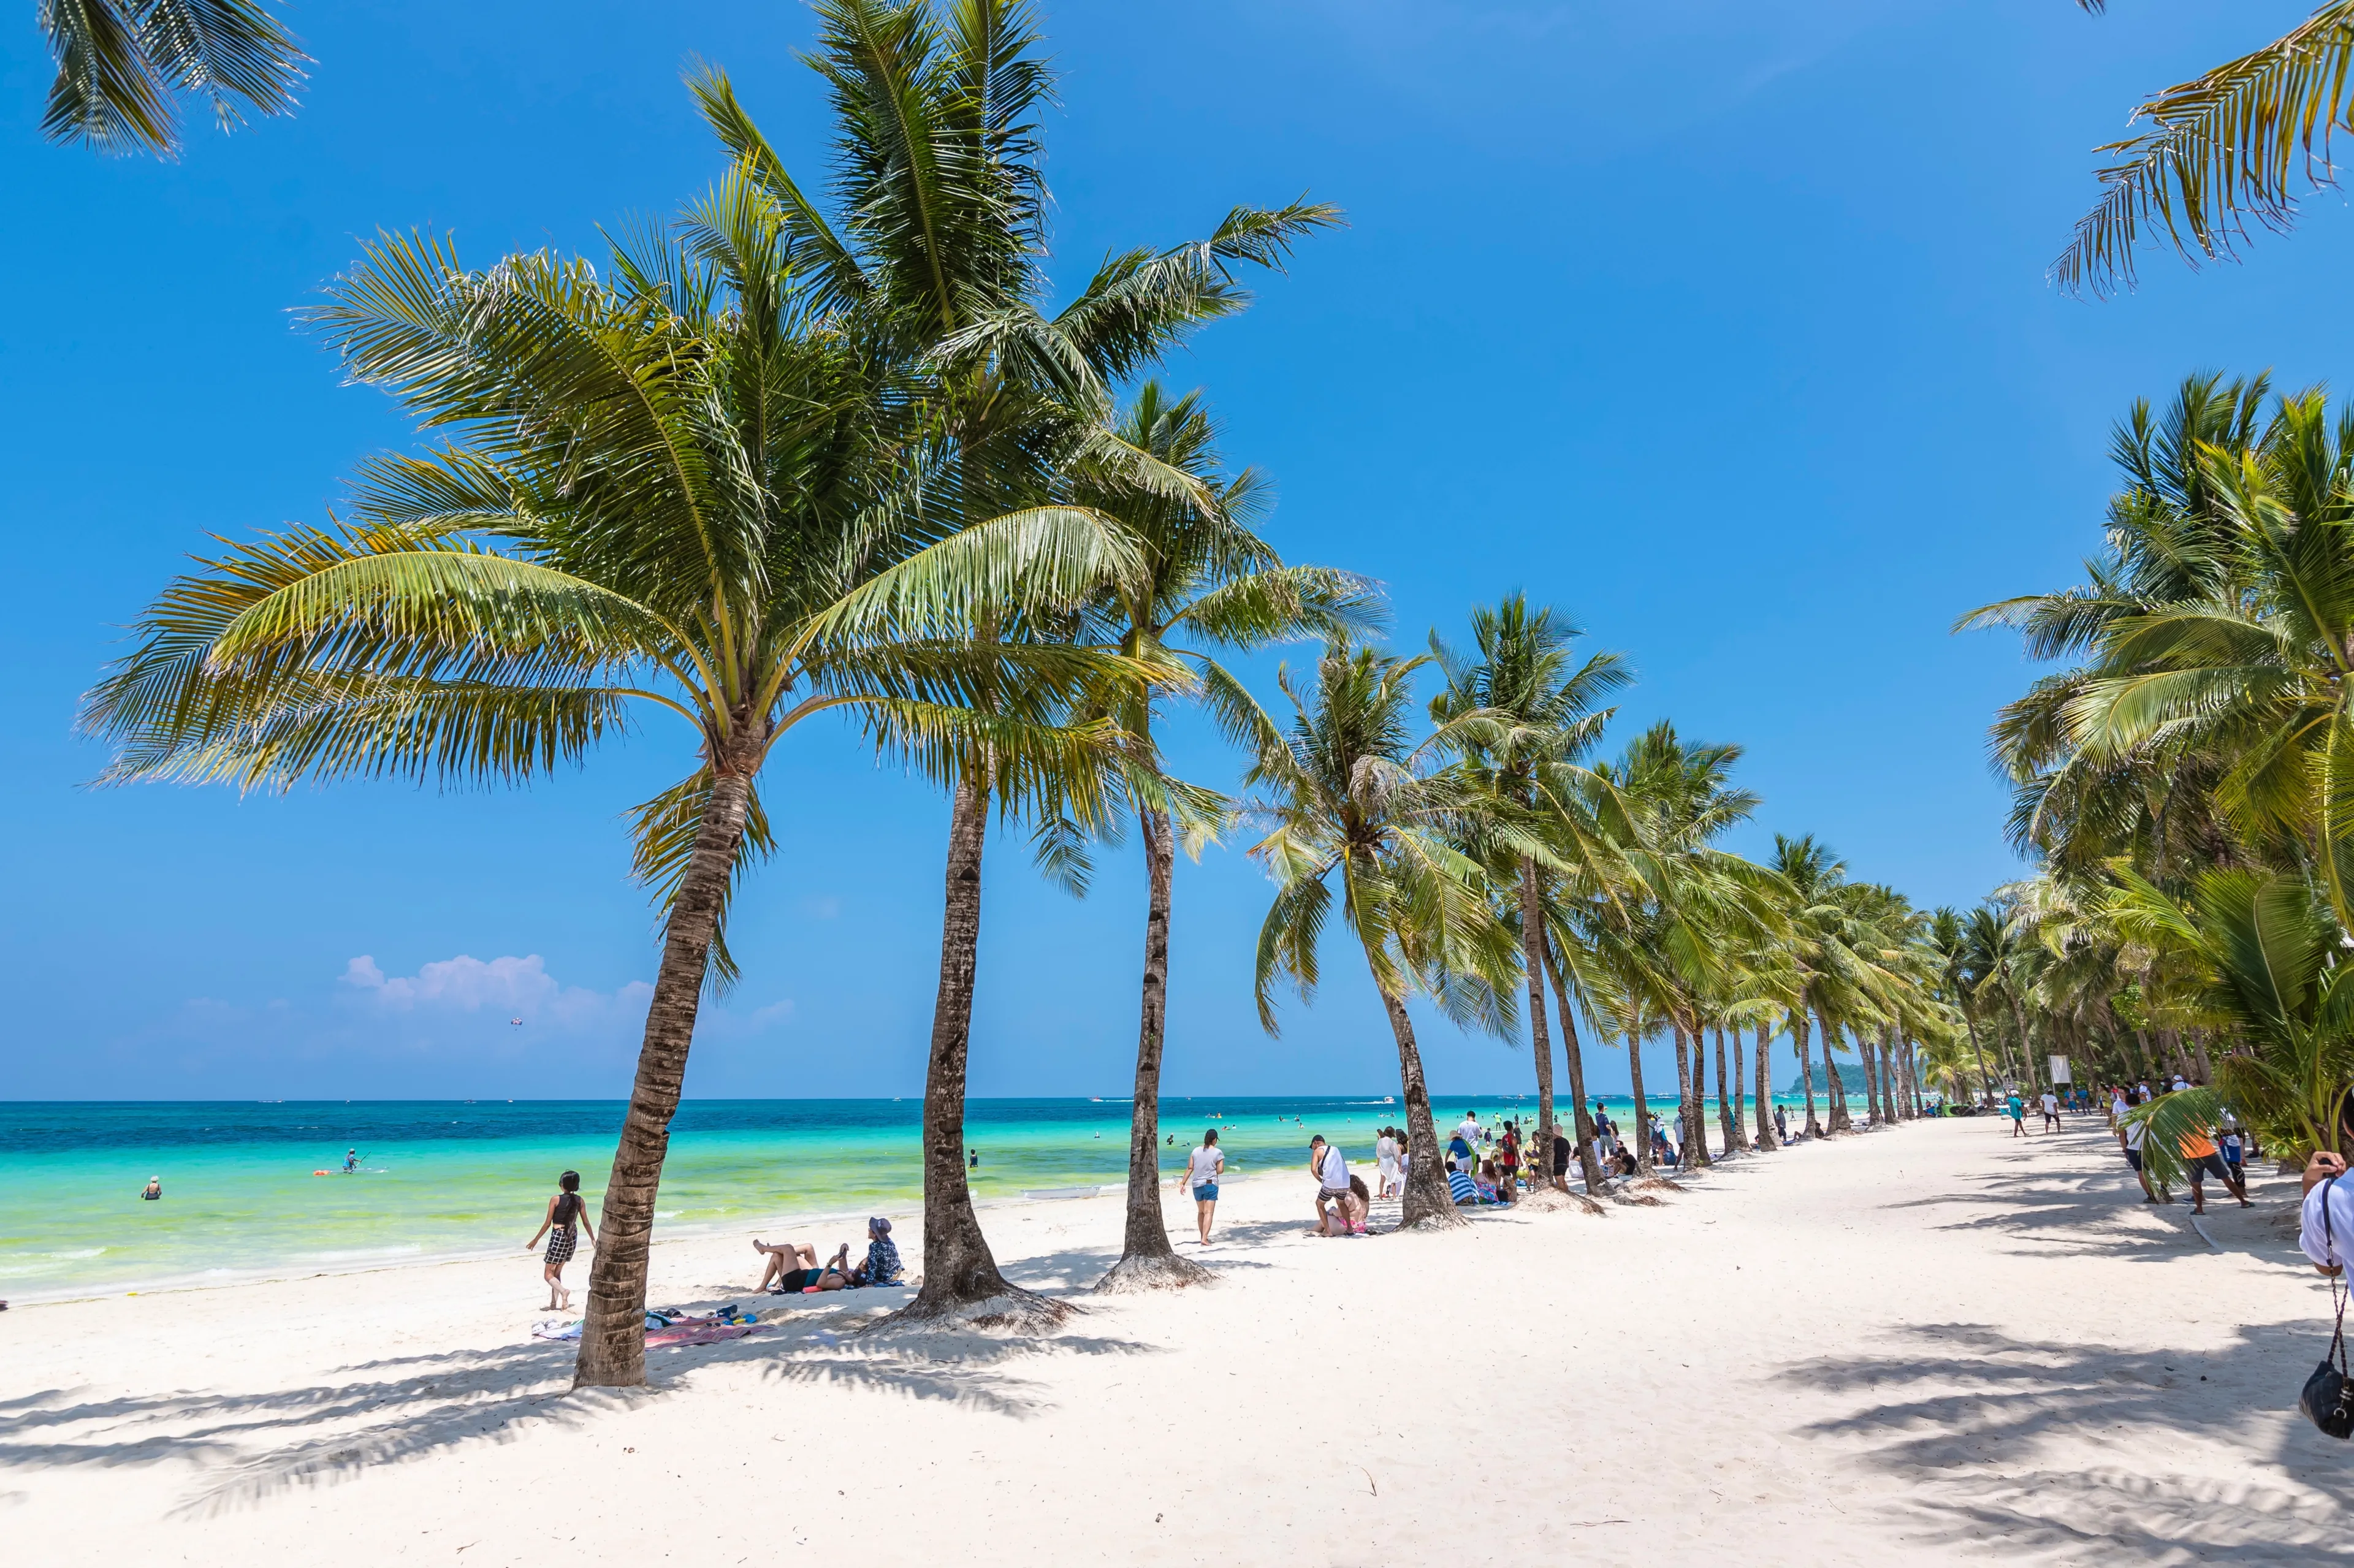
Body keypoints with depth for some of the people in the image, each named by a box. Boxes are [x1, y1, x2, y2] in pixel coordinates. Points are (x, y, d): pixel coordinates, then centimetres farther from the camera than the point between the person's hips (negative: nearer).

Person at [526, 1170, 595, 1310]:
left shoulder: (556, 1200, -11)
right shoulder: (579, 1200, 1)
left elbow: (548, 1224, -9)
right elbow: (586, 1222, 6)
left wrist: (535, 1240, 2)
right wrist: (593, 1239, 17)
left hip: (558, 1236, -5)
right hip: (572, 1237, 5)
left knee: (548, 1274, 3)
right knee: (557, 1272, 19)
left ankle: (563, 1291, -24)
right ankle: (553, 1304, 19)